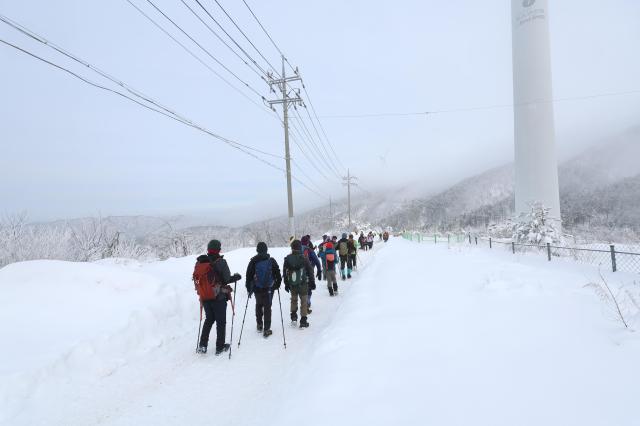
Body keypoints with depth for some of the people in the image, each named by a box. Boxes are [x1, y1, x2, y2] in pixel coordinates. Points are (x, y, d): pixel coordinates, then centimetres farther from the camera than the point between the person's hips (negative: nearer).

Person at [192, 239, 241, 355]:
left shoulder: (199, 263, 2)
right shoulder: (220, 262, -15)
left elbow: (197, 279, 8)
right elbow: (226, 279, -16)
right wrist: (236, 277, 2)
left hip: (205, 297, 5)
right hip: (219, 297, -5)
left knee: (209, 319, 21)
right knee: (221, 322, 8)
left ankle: (202, 345, 17)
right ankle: (220, 347, 13)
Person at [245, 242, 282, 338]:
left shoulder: (253, 261, -6)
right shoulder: (271, 261, -6)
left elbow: (248, 276, -2)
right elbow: (278, 274, -1)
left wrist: (249, 289, 7)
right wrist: (277, 284, 13)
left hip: (257, 289, 1)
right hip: (269, 289, -1)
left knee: (258, 305, 22)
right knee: (267, 307, 5)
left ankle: (259, 325, 29)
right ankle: (266, 329, 3)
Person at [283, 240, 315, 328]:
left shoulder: (287, 259, -4)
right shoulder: (304, 258, -12)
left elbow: (284, 272, 4)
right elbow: (310, 271, -5)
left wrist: (286, 284, 14)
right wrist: (312, 282, 6)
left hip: (292, 284, 3)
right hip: (303, 284, -2)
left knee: (294, 299, 24)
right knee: (303, 301, 8)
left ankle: (293, 315, 21)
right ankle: (303, 320, 8)